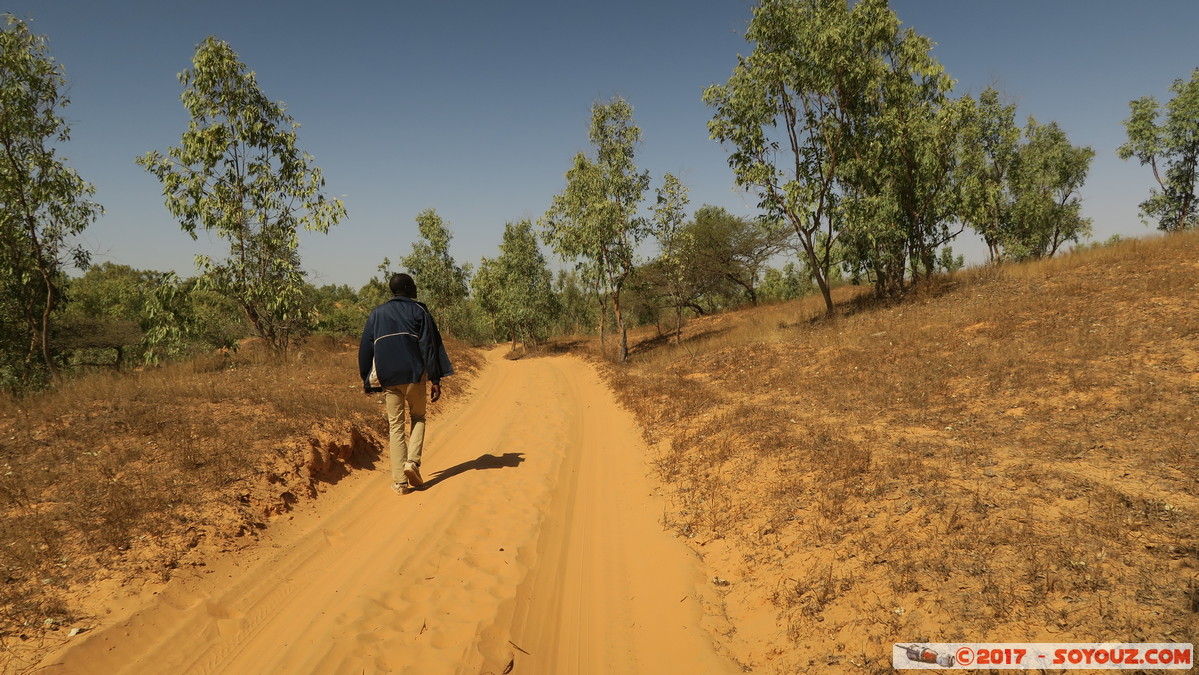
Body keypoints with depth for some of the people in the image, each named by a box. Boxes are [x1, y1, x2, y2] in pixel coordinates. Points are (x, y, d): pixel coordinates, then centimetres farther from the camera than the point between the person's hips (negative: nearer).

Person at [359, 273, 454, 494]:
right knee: (418, 418, 18)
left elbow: (365, 349, 12)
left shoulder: (377, 313, 12)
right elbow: (429, 346, -5)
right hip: (414, 374, -2)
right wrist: (435, 379, -5)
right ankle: (413, 461, -3)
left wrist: (366, 380, 20)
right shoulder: (418, 310, 2)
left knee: (395, 426, 7)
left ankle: (399, 481, 3)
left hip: (387, 378, 2)